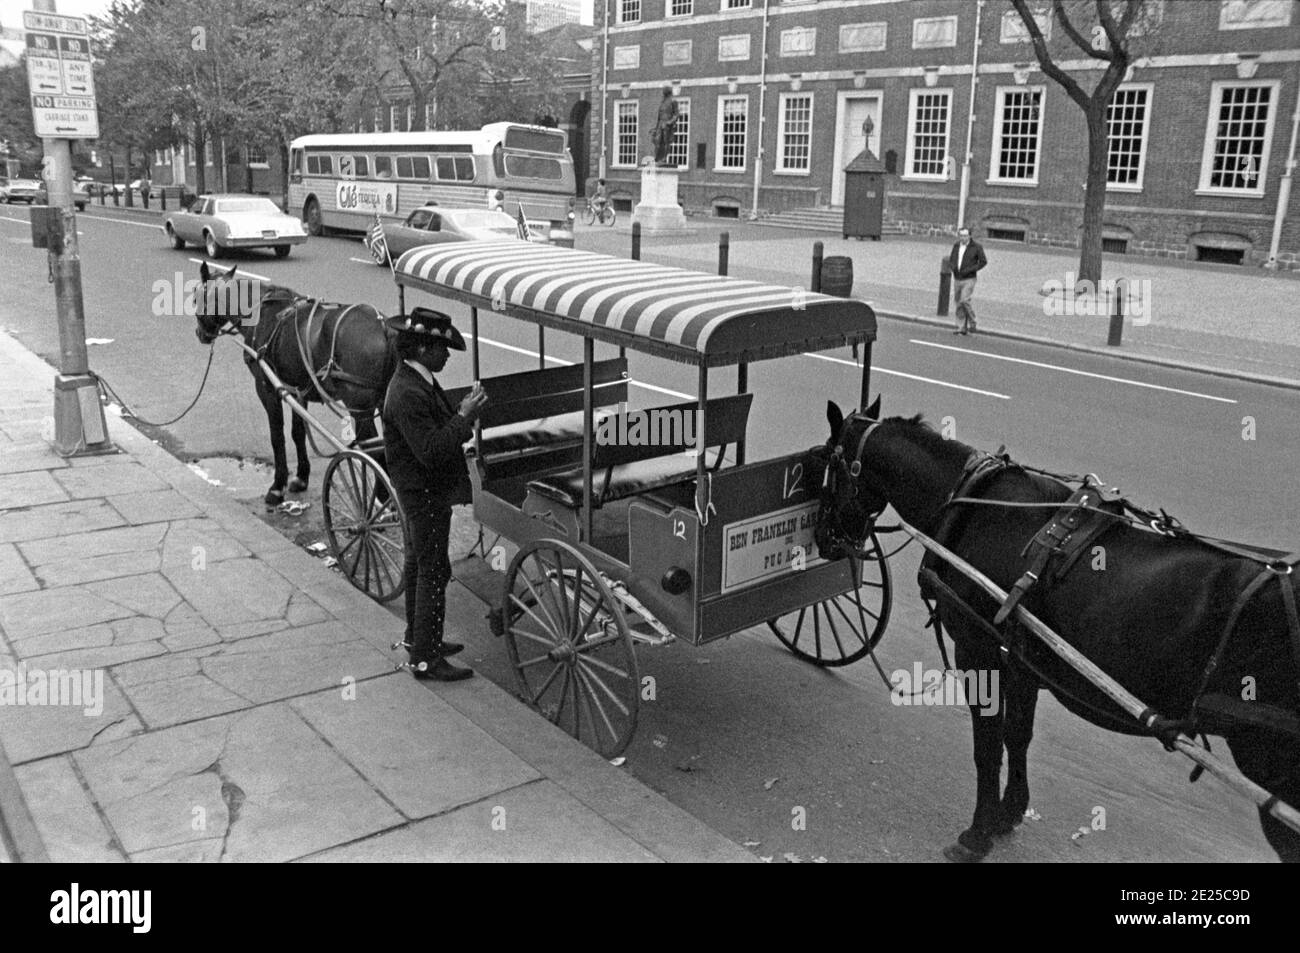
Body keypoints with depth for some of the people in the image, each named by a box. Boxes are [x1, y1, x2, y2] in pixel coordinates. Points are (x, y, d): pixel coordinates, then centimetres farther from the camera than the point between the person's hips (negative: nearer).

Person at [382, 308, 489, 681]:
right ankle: (425, 658, 4)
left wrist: (465, 411, -3)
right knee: (433, 572, -4)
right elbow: (430, 451, -30)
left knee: (420, 565, 21)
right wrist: (465, 415, -27)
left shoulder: (419, 382, 8)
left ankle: (417, 638, 36)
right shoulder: (407, 394, -25)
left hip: (427, 493, 11)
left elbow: (439, 431, 12)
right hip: (425, 495, -11)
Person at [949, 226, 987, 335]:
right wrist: (953, 266, -3)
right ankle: (961, 327, 12)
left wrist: (970, 269, -14)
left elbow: (983, 261, -3)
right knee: (959, 303, 6)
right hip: (957, 279, 5)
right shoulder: (956, 246, 10)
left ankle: (972, 323, -1)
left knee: (964, 300, -18)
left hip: (969, 279, -5)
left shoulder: (976, 247, -5)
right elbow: (951, 259, 20)